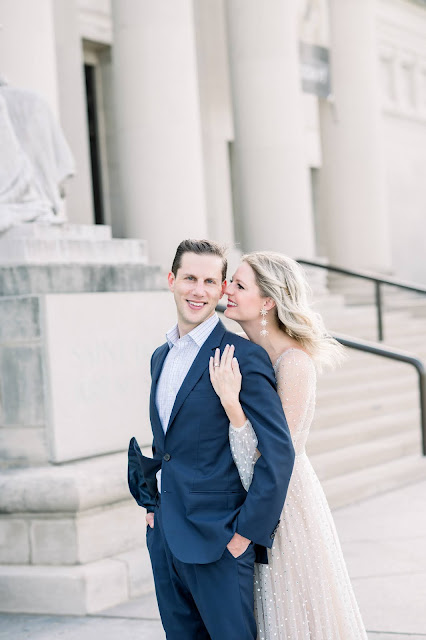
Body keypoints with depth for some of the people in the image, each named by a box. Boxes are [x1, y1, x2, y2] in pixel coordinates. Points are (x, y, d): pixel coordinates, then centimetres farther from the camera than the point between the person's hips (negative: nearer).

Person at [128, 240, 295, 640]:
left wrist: (247, 531, -15)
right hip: (164, 535, 7)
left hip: (217, 541, -7)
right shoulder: (161, 356, 13)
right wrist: (151, 503, 13)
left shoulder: (243, 356, -12)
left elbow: (278, 452, -16)